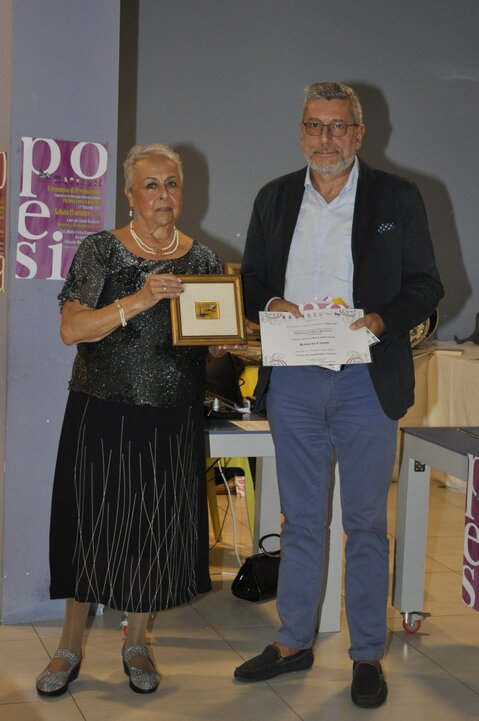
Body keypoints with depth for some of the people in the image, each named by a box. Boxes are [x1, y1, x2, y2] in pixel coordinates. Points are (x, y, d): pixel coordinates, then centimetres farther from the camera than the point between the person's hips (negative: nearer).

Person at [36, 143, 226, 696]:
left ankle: (136, 644, 26)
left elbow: (216, 343, 13)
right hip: (102, 417, -2)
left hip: (174, 422, 3)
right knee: (91, 527, 4)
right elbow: (71, 329, -13)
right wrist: (135, 302, -25)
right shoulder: (101, 251, -3)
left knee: (156, 531, 8)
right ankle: (70, 648, 20)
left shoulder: (203, 260, 6)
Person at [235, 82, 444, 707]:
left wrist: (382, 319, -17)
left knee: (366, 523, 5)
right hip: (292, 382, 3)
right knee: (300, 520, 12)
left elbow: (426, 285, 1)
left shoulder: (398, 199, 1)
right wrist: (269, 304, -8)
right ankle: (294, 643, 25)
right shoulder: (274, 198, 10)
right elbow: (252, 278, 15)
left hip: (366, 380, -3)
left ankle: (368, 655, 17)